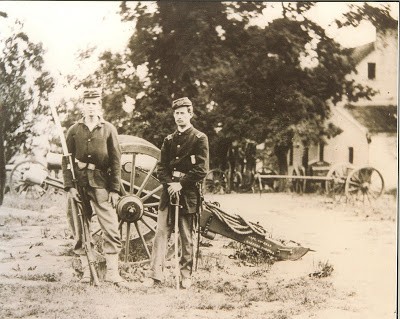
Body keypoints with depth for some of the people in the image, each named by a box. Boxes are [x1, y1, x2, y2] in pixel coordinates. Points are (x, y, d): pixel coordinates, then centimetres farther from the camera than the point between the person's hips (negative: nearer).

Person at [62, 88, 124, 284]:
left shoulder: (109, 130, 6)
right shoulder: (74, 131, 7)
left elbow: (116, 161, 4)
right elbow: (66, 160, 4)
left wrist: (115, 189, -2)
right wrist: (69, 186, -6)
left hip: (101, 184, -1)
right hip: (79, 184, 1)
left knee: (111, 228, -6)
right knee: (79, 230, 4)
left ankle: (112, 272, -2)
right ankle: (86, 271, 12)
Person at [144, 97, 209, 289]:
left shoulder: (199, 139, 0)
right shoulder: (169, 140, 15)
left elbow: (201, 170, -7)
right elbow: (161, 167, 11)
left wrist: (181, 184, -13)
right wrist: (170, 183, -8)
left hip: (188, 194, -4)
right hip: (168, 192, 4)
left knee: (187, 237, 2)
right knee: (161, 233, -2)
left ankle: (186, 275, 11)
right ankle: (155, 275, -1)